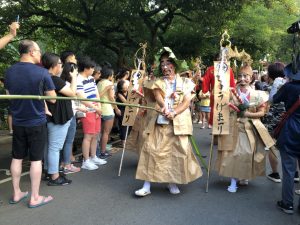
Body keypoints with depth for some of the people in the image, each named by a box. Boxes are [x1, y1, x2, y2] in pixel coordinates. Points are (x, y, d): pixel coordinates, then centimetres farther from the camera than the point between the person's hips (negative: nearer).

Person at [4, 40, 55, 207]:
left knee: (17, 157, 15)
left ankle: (16, 194, 27)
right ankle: (35, 198, 13)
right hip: (37, 122, -5)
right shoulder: (42, 72, -16)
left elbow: (9, 95, 12)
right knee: (36, 159, 4)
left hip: (17, 122, 5)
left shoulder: (9, 72, -1)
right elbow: (53, 99, -8)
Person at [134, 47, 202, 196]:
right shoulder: (158, 83, 12)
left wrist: (174, 112, -19)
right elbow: (158, 97, -8)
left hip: (179, 121, 0)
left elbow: (187, 102, -2)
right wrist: (164, 106, -31)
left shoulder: (184, 82, 9)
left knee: (178, 150, -2)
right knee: (152, 149, -7)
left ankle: (172, 182, 16)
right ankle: (147, 186, -2)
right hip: (160, 121, 1)